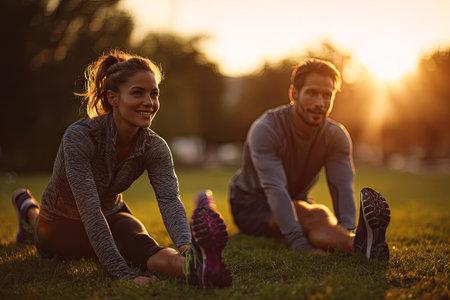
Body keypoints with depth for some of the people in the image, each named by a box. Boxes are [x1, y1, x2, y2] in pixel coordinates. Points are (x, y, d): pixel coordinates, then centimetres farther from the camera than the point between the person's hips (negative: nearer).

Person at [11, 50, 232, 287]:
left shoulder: (155, 148, -20)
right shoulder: (80, 136, -34)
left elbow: (170, 199, -36)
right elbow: (90, 210, -42)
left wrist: (184, 246, -58)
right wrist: (124, 274, -51)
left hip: (111, 216, 2)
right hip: (61, 225, -2)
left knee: (141, 247, -29)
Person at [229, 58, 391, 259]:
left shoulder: (336, 136, -9)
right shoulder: (265, 130, -25)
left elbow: (343, 188, -23)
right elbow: (275, 190, -37)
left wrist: (348, 234, -44)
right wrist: (301, 246, -50)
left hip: (296, 203, 5)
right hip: (252, 207, -5)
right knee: (315, 215, -38)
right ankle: (362, 243, -66)